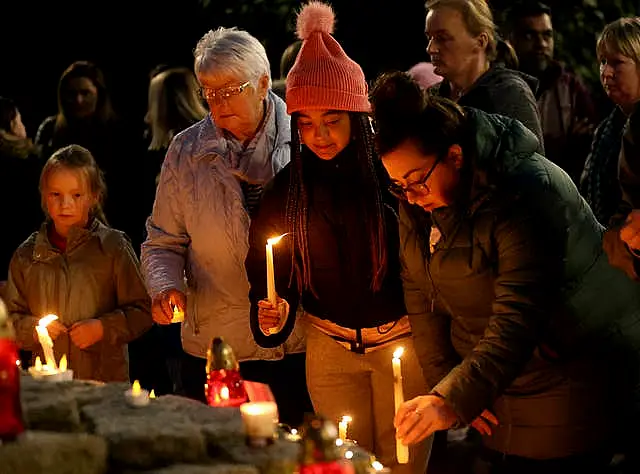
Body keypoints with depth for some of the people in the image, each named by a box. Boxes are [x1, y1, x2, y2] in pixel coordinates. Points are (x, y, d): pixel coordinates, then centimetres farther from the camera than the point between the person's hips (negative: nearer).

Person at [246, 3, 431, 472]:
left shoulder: (394, 178, -11)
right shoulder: (286, 191, 0)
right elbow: (272, 274, 5)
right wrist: (273, 317, -15)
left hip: (402, 344, -3)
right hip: (329, 349, 3)